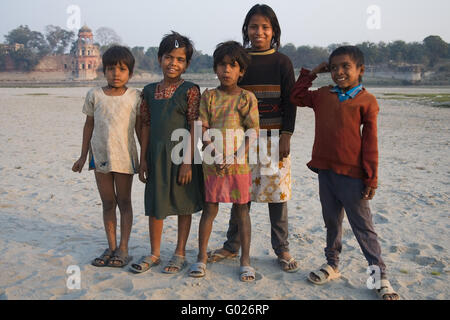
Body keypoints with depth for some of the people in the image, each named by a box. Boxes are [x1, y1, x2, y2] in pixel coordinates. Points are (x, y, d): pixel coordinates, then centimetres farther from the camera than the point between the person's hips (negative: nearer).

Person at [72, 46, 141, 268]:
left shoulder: (135, 97, -1)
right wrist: (83, 157, 10)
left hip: (124, 156, -2)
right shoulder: (94, 95, 4)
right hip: (100, 156, 2)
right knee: (107, 202, 9)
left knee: (124, 202, 6)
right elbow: (89, 126, 10)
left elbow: (139, 128, 4)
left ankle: (123, 249, 13)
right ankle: (111, 247, 20)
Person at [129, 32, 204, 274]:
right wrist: (143, 160, 6)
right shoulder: (150, 91, 7)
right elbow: (146, 126, 9)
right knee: (155, 206, 11)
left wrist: (188, 162, -15)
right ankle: (154, 253, 27)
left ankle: (180, 254, 23)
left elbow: (195, 127, -10)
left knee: (183, 205, 8)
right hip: (157, 156, 4)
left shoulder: (189, 91, -7)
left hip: (182, 155, -4)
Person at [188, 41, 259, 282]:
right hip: (212, 163, 1)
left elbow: (253, 132, -4)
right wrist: (216, 154, -12)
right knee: (210, 208, 7)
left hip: (238, 163, -1)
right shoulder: (208, 96, 5)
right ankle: (202, 257, 18)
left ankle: (245, 260, 15)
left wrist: (236, 156, -14)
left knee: (242, 209, 6)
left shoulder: (247, 98, 1)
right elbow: (204, 130, 0)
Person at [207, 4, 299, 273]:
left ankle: (282, 249, 18)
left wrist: (286, 135, -8)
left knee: (277, 192, 3)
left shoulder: (282, 62, 1)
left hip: (274, 136, -1)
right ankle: (232, 246, 21)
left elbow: (290, 101, 0)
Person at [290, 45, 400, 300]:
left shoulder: (366, 100, -6)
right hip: (325, 170, 5)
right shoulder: (323, 95, 8)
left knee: (363, 226, 4)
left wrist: (372, 178, -7)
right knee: (332, 221, 18)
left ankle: (380, 275, 16)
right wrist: (311, 74, 11)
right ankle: (332, 265, 33)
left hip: (352, 175, -5)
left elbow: (370, 142, -7)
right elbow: (297, 97, 21)